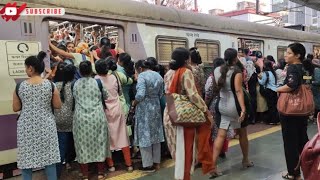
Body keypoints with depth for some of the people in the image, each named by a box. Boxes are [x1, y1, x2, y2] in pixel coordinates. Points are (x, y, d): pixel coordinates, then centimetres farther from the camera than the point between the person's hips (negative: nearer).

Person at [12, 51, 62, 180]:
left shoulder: (20, 86, -6)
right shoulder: (50, 85, -8)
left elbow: (16, 108, 2)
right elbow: (58, 106, -3)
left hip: (26, 127, 0)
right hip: (46, 126, 0)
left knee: (26, 158, 11)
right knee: (49, 157, 10)